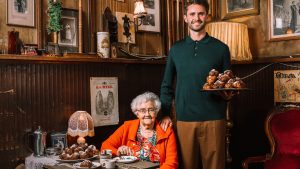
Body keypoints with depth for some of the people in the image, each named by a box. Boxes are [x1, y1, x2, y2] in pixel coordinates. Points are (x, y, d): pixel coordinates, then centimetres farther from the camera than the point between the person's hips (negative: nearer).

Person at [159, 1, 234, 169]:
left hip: (213, 118, -1)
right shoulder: (176, 49, 9)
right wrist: (165, 114, 3)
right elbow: (166, 85, 11)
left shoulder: (221, 48, 4)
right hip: (184, 119, 1)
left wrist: (228, 94, -12)